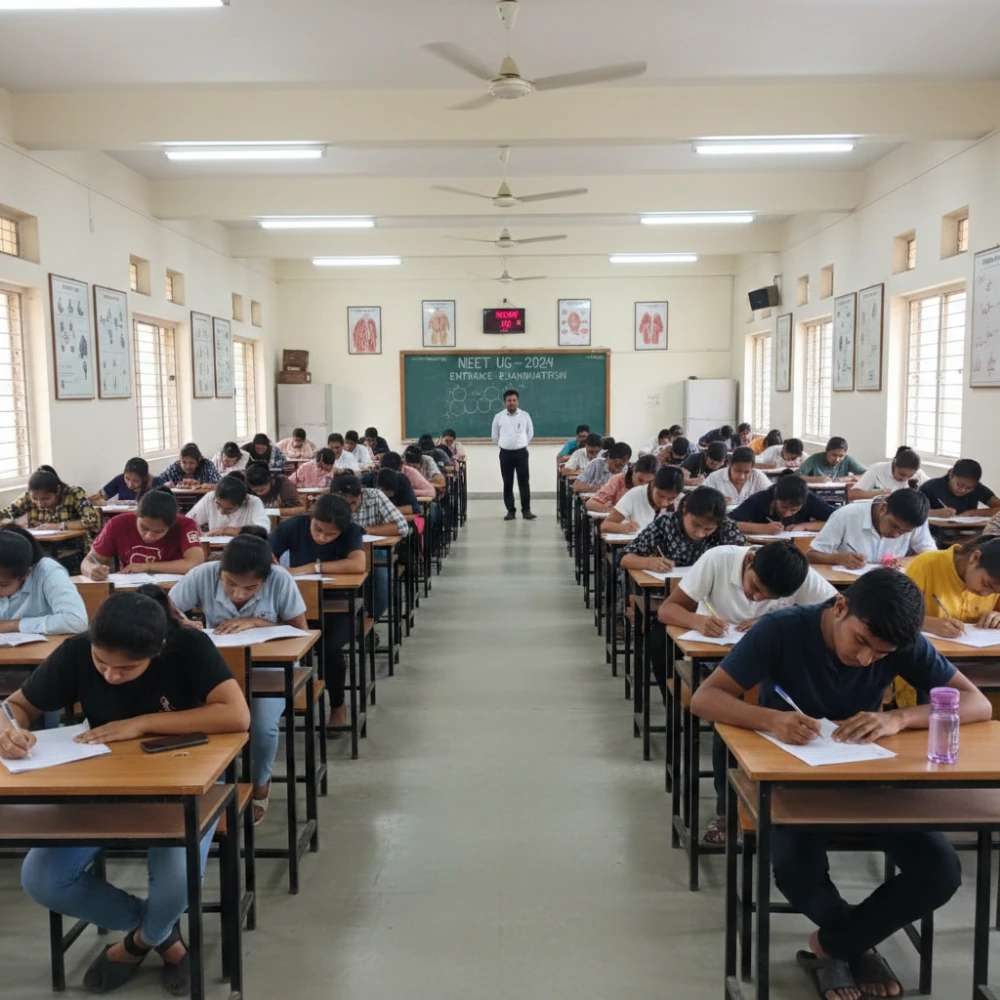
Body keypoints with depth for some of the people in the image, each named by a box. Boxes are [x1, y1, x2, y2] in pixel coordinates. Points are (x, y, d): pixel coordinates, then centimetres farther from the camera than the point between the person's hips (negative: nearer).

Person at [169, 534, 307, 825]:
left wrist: (256, 622, -27)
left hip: (269, 666, -1)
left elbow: (301, 632, -15)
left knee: (262, 725, -26)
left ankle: (260, 786, 10)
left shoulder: (280, 580, -22)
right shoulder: (203, 575, -19)